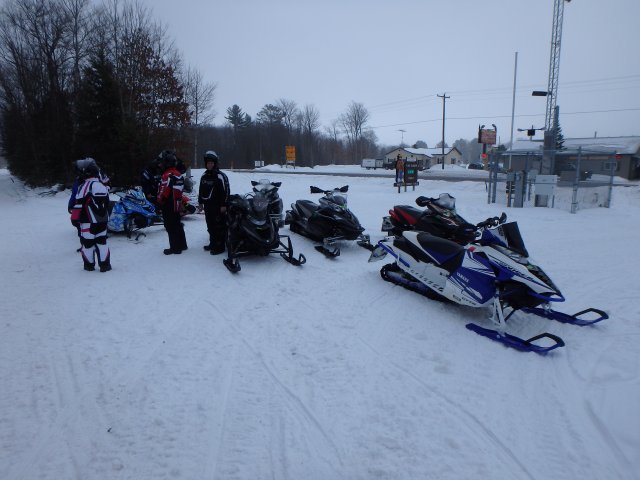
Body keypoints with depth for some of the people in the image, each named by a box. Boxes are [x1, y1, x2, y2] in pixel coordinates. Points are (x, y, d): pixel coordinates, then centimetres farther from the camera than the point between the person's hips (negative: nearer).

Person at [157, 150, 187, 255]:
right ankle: (182, 245, 26)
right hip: (177, 204, 9)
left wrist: (160, 201, -8)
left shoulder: (168, 175, -20)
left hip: (168, 206, -9)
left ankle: (175, 248, 4)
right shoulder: (178, 174, 9)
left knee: (171, 227, -1)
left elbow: (164, 191, -23)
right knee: (177, 225, 17)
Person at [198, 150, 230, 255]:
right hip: (208, 205, 7)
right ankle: (213, 243, 23)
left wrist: (224, 205, -16)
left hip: (218, 206, -7)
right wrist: (200, 202, 19)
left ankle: (219, 246, -2)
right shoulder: (204, 176, 13)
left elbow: (226, 191, -12)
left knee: (219, 226, -5)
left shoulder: (220, 176, -9)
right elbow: (201, 190, 22)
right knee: (210, 226, 12)